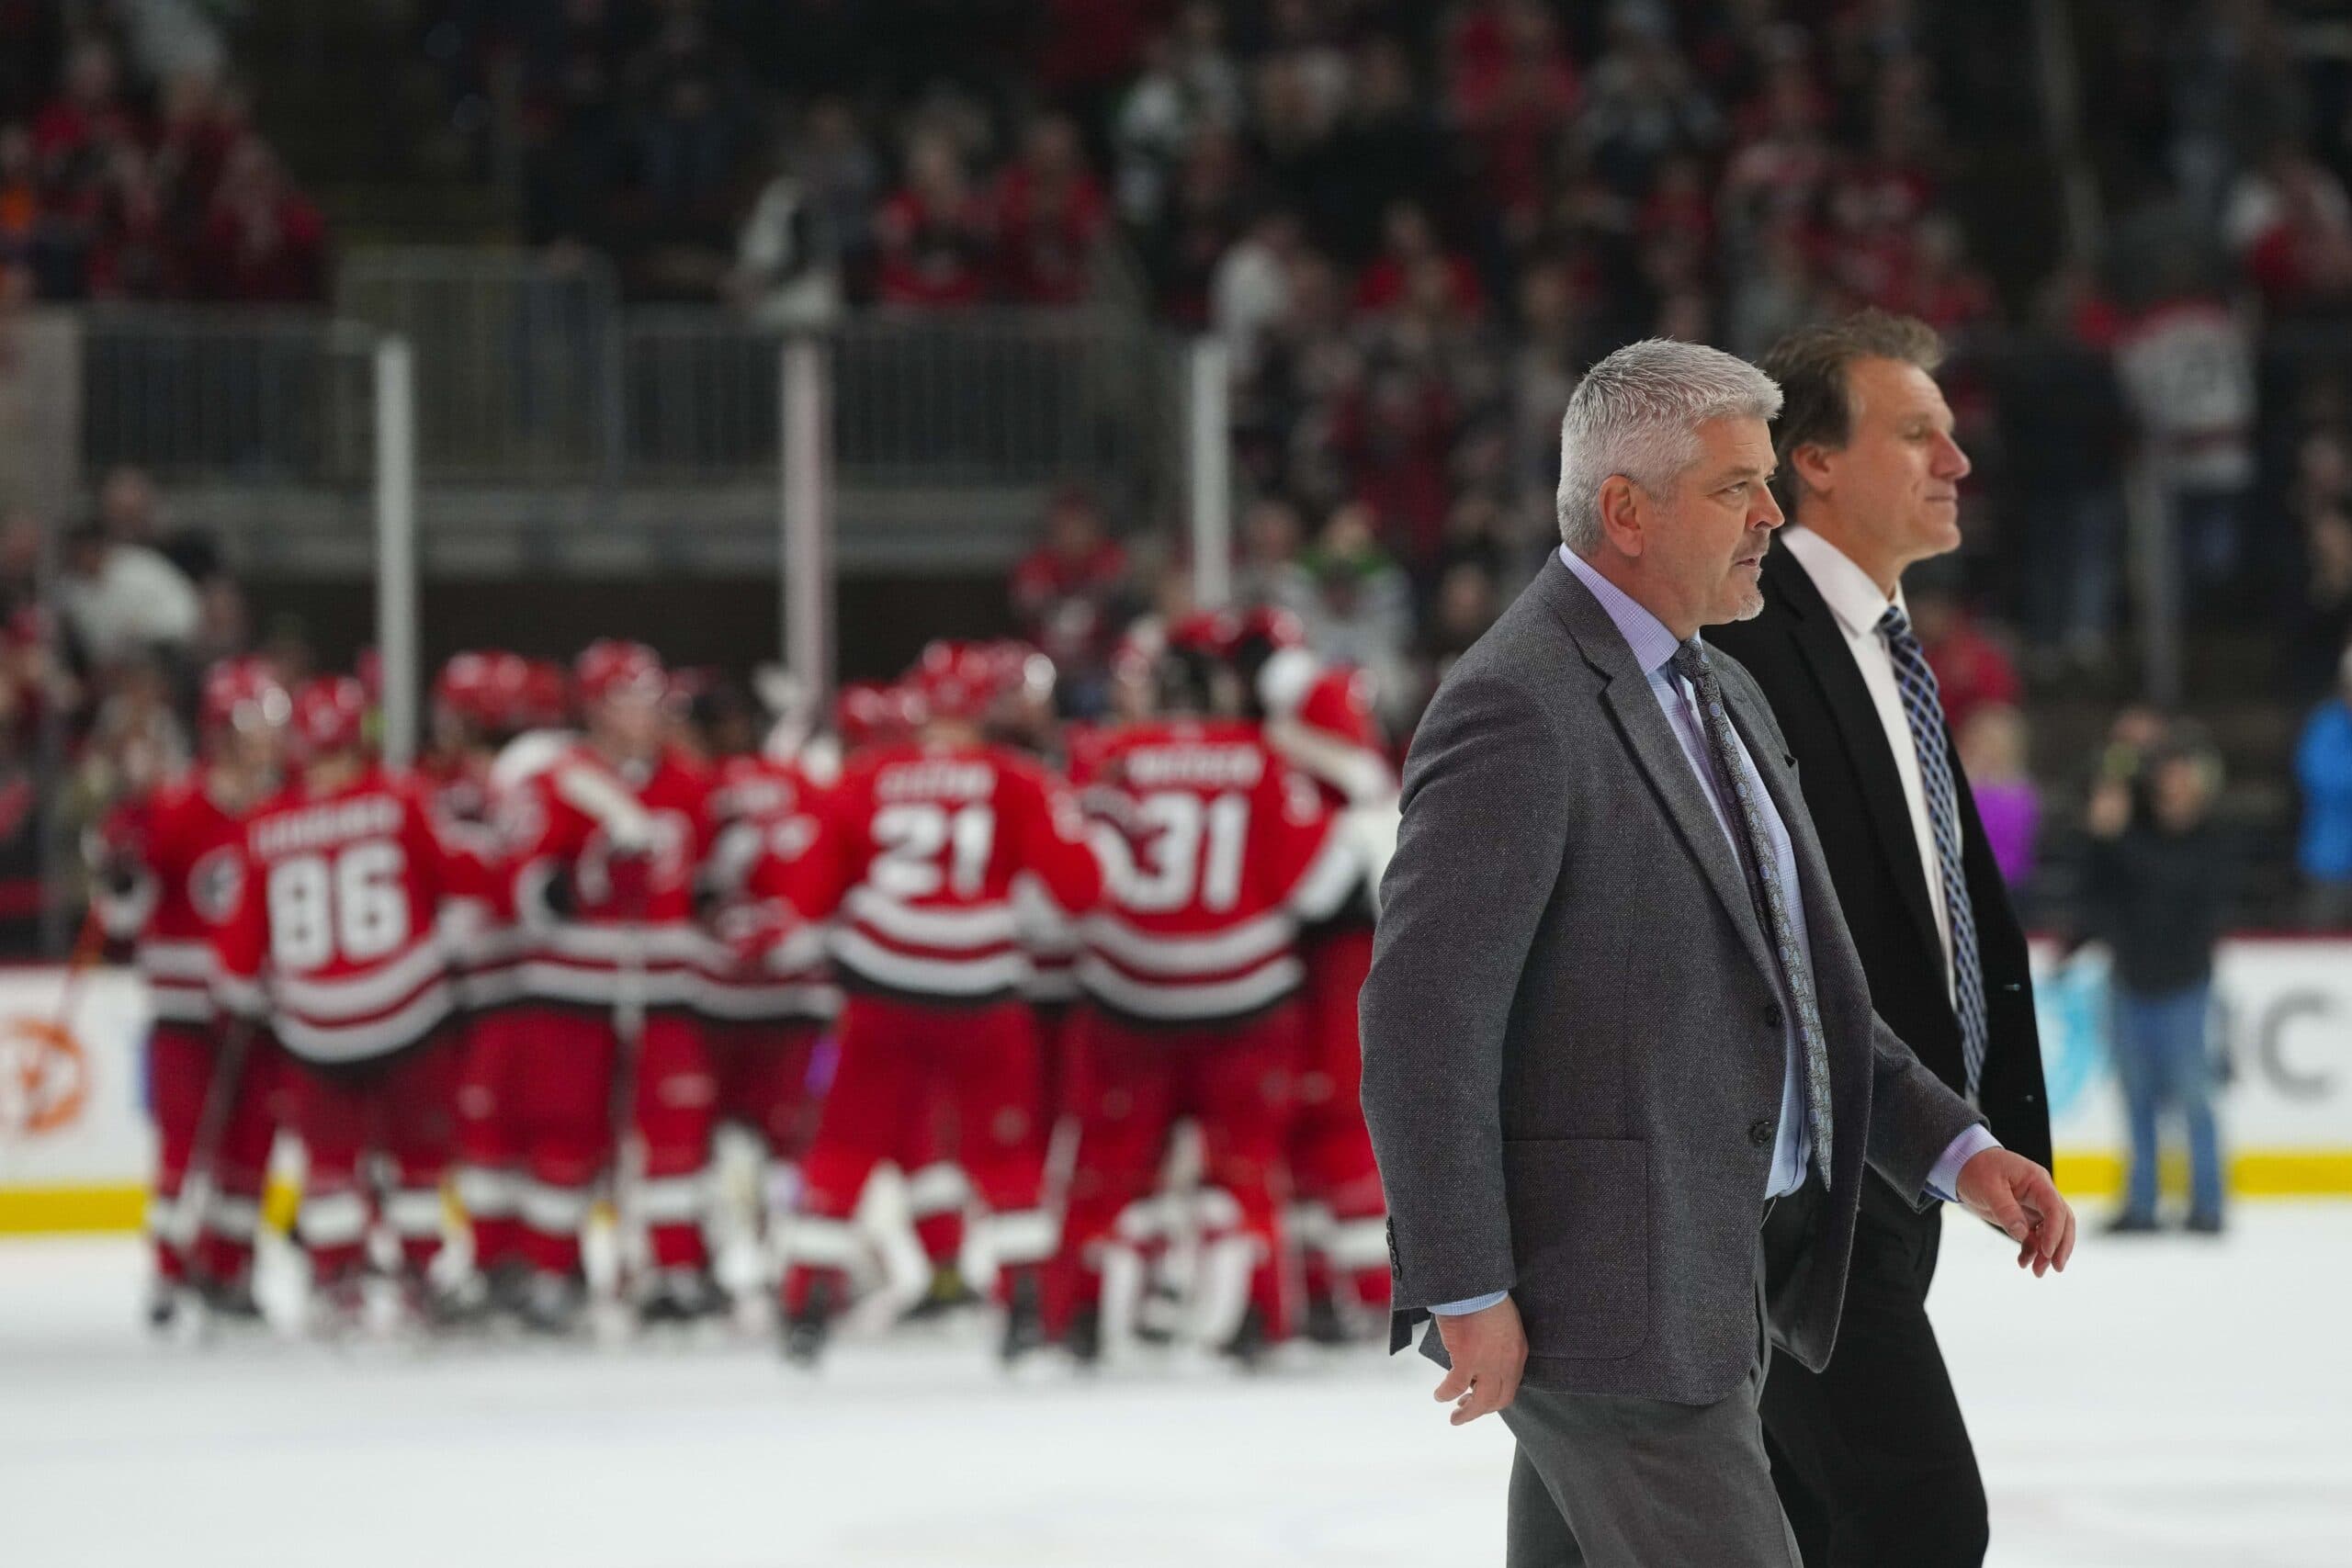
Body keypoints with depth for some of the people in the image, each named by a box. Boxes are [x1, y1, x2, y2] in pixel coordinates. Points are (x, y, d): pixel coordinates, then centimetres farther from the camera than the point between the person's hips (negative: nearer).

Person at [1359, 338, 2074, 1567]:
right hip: (1601, 1295, -9)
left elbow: (1792, 975, 21)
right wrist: (1466, 1294, -20)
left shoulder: (1720, 695, 15)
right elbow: (1422, 1017, -20)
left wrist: (1954, 1146, 10)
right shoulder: (1517, 708, -16)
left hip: (1714, 1277, 9)